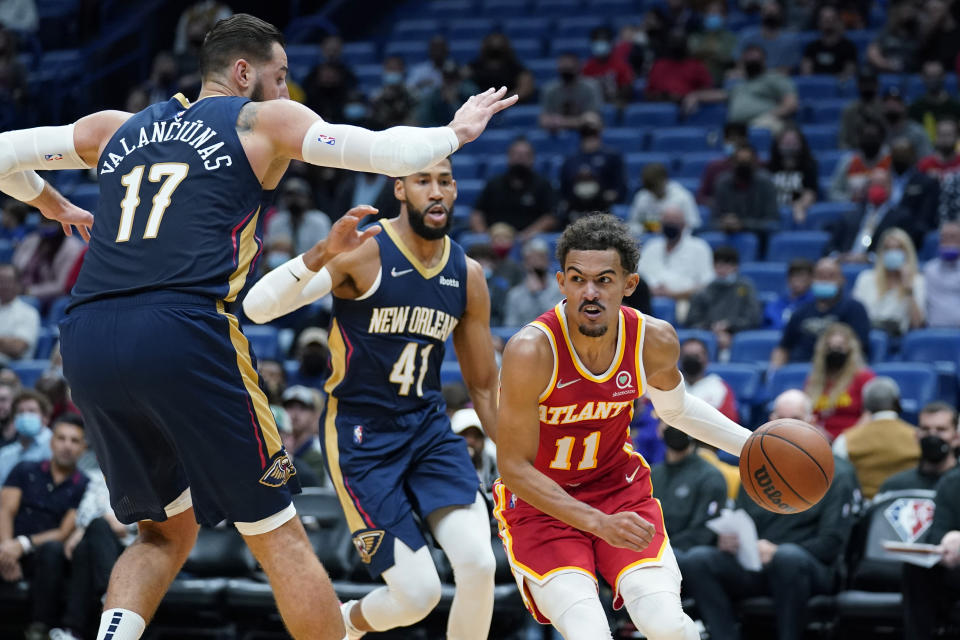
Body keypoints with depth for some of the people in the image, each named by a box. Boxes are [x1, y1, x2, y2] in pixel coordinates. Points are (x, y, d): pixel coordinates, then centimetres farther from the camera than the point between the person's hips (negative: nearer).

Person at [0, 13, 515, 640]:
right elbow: (394, 153, 7)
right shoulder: (264, 120, 12)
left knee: (165, 531, 22)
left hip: (86, 342, 5)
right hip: (183, 335, -5)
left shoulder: (115, 128, 25)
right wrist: (457, 132, 26)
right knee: (279, 536, 6)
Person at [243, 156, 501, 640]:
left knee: (478, 563, -18)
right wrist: (321, 255, -42)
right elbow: (257, 307, -26)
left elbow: (483, 386, 13)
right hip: (359, 437, -4)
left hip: (429, 427, 5)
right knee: (417, 595, -9)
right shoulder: (364, 252, -14)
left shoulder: (467, 276, 3)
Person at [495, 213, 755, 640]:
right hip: (540, 502, -3)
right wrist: (600, 524, -28)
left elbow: (675, 408, 12)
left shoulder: (655, 341, -13)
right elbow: (514, 466, -21)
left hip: (620, 487, 3)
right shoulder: (531, 352, -28)